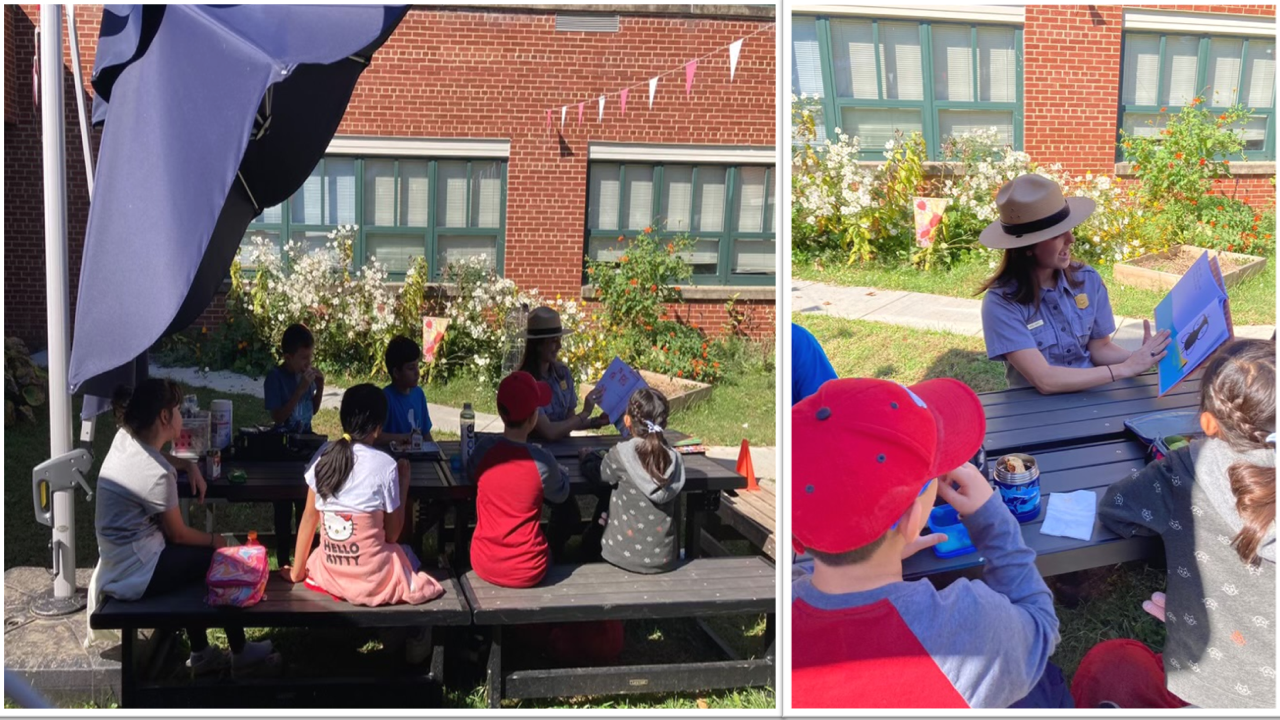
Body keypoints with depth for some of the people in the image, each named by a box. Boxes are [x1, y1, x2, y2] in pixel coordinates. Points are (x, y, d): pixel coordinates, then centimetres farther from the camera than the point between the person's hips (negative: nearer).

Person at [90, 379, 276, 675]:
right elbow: (178, 534, -12)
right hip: (136, 577, -9)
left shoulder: (124, 438, -2)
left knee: (194, 556, 25)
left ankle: (200, 653, 33)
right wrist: (214, 540, 6)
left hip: (114, 565, 9)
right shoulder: (157, 474, -26)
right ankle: (240, 652, 22)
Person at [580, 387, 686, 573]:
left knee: (594, 528, 28)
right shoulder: (674, 458, -6)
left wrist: (588, 455, 23)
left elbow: (593, 472, -1)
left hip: (626, 556, -3)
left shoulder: (621, 454, -18)